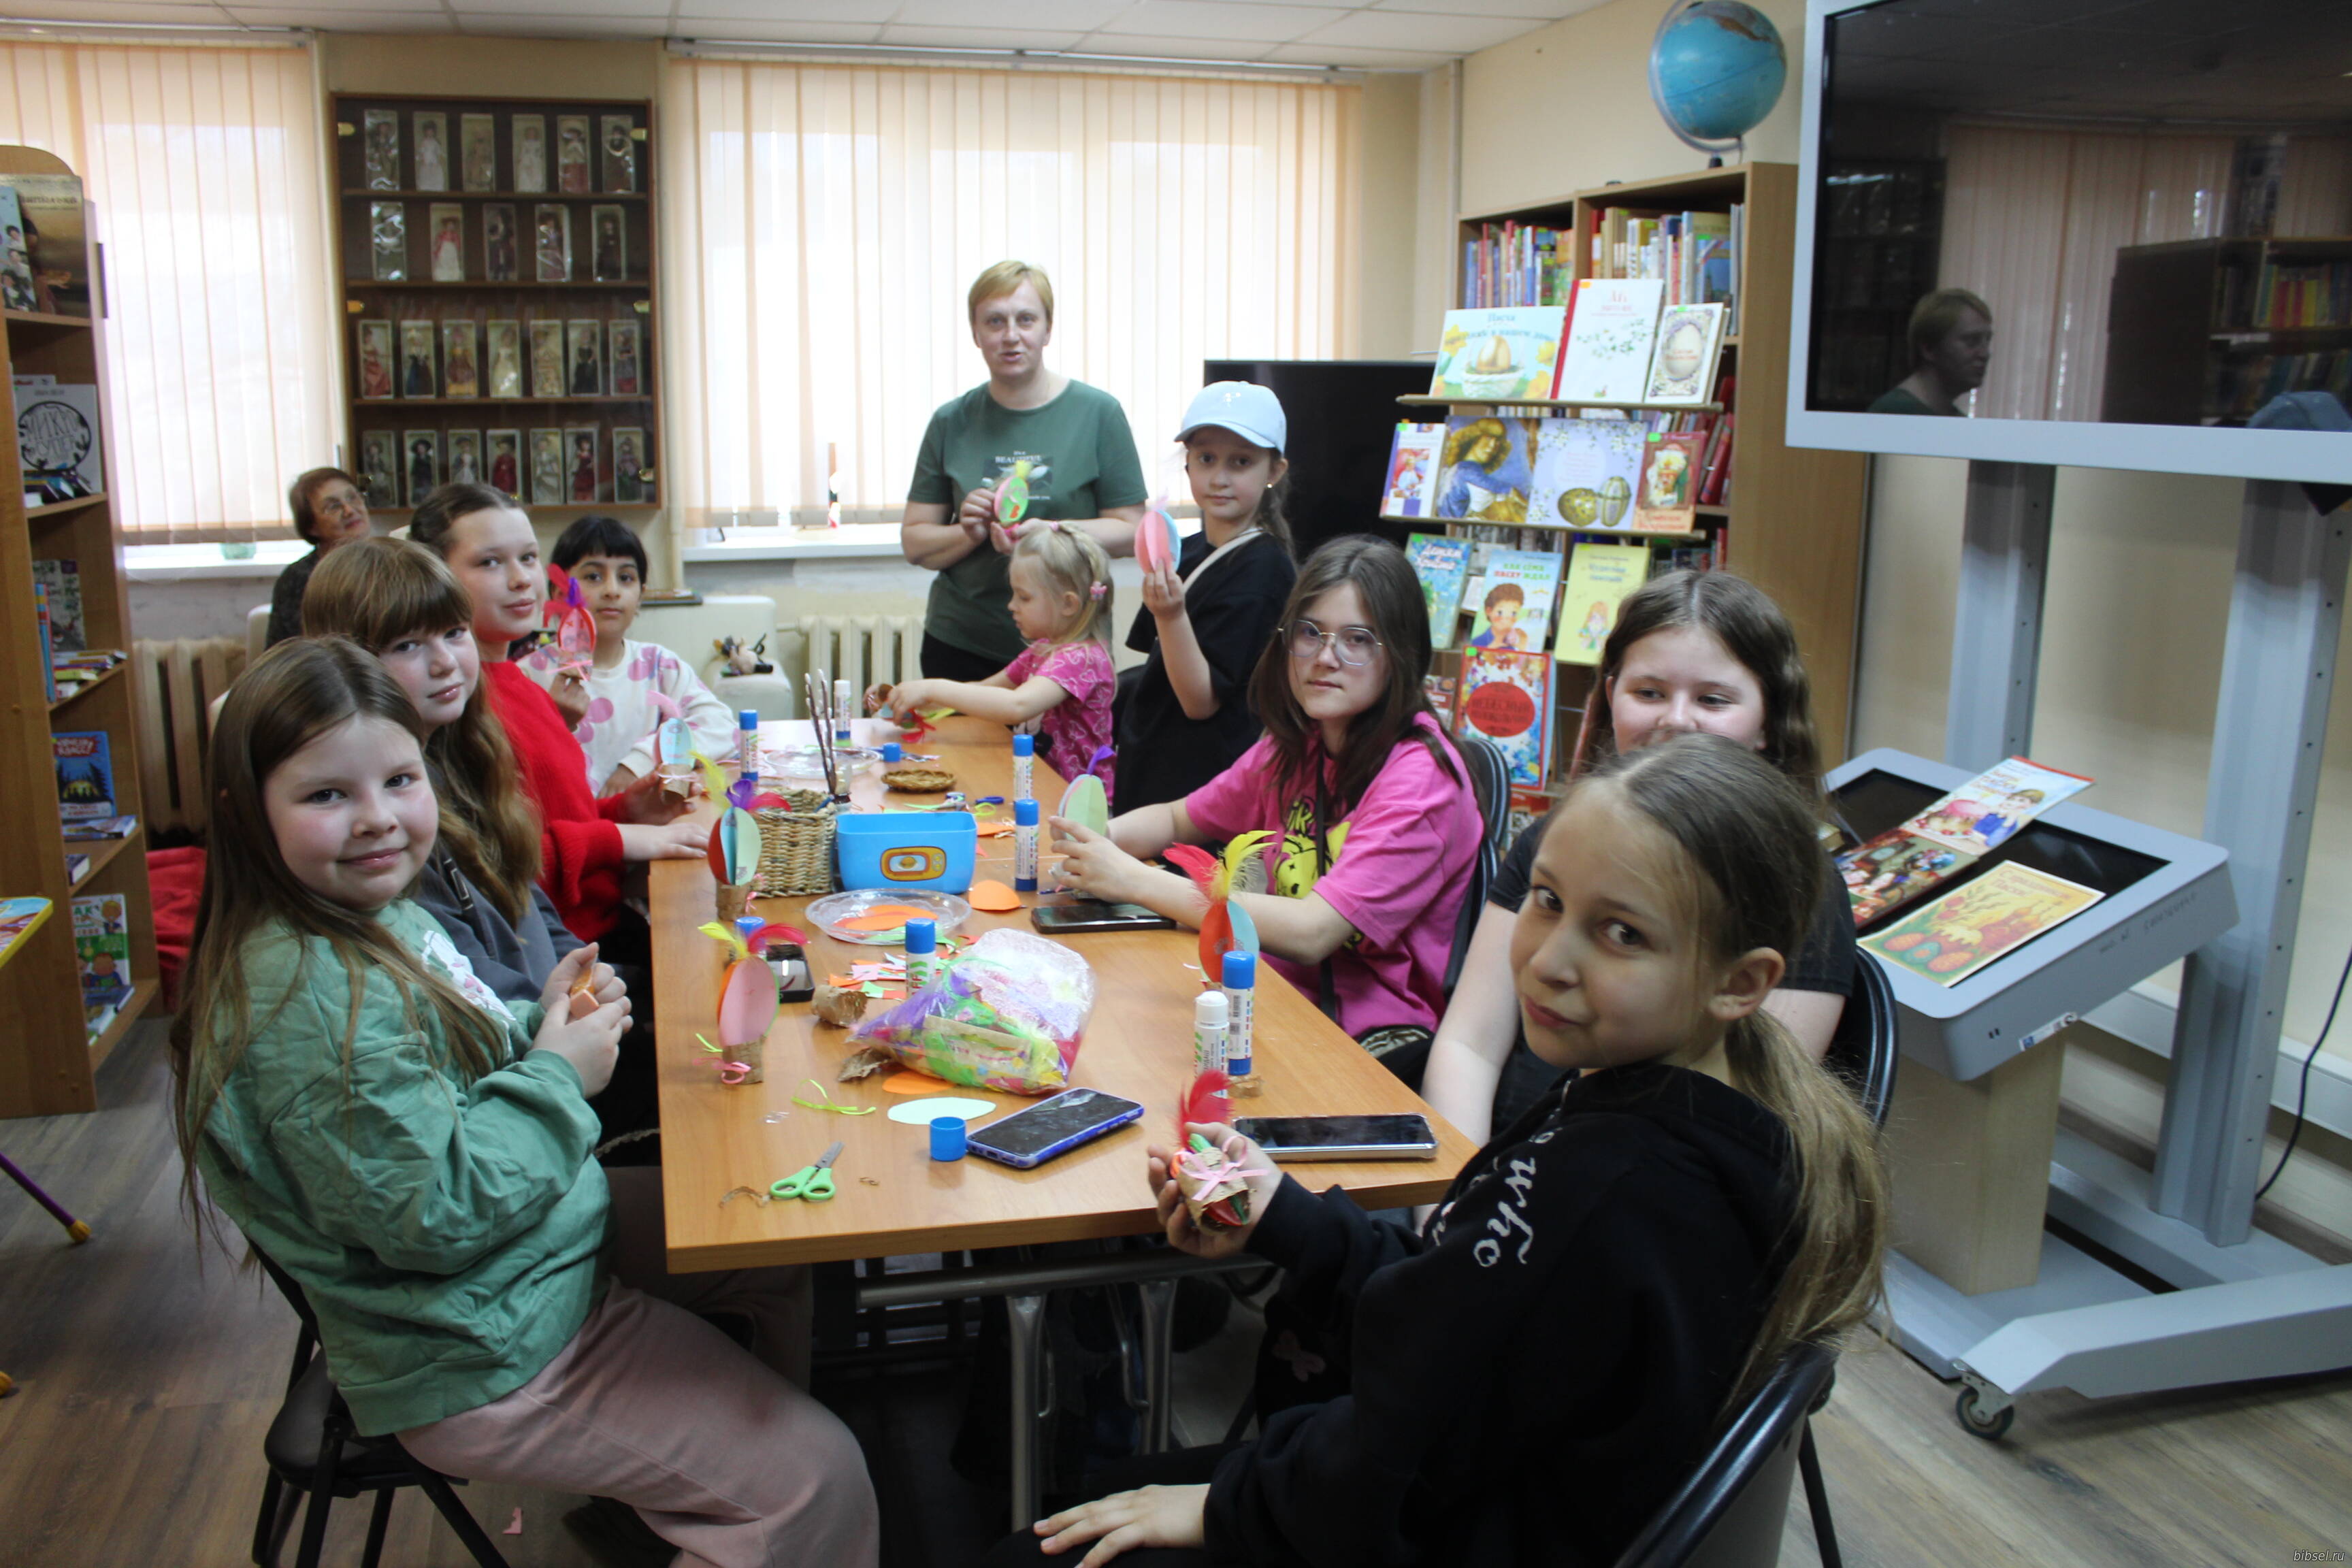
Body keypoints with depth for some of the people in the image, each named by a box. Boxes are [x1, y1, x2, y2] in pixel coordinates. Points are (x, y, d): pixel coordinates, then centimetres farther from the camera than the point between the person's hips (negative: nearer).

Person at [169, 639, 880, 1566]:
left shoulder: (379, 914, 1)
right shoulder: (310, 997, -30)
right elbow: (431, 1212, -29)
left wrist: (541, 1024, -3)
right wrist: (556, 1076, -19)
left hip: (554, 1233, 10)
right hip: (482, 1365, -10)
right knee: (820, 1484, -9)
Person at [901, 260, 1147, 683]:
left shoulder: (1098, 414, -1)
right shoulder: (951, 423, 6)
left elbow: (1129, 529, -3)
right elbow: (914, 541, 8)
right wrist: (967, 536, -12)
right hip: (960, 645, 2)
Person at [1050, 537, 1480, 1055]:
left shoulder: (1419, 776, -18)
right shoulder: (1296, 746, 6)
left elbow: (1310, 933, -26)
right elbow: (1176, 819, 18)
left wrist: (1133, 880, -24)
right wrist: (1098, 839, -6)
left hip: (1375, 1040, -6)